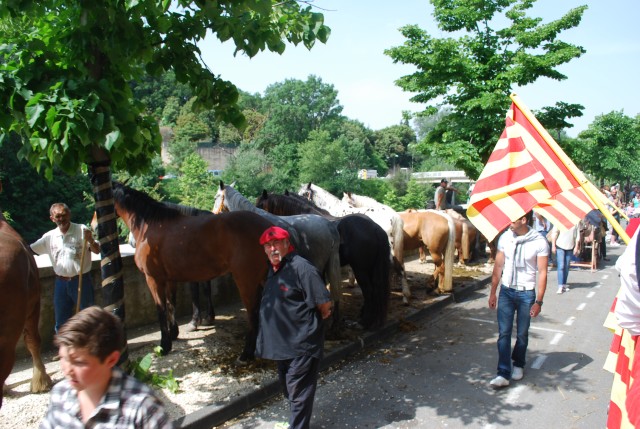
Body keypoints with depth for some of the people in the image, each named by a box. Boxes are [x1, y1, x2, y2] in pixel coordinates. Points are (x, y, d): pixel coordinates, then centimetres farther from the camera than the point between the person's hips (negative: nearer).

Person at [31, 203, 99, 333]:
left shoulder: (82, 230, -8)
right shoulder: (50, 236, 4)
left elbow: (97, 251, -13)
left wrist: (90, 240, -33)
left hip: (82, 280, -4)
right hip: (61, 283, 4)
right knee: (61, 321, 14)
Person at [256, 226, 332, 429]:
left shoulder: (301, 268, -20)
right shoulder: (273, 269, 9)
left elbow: (325, 304, -20)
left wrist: (312, 321, -4)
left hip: (302, 343, -10)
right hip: (282, 343, 10)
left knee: (298, 391, 0)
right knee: (288, 388, 23)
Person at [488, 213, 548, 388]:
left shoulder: (539, 242, -11)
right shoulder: (505, 238, -1)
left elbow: (542, 273, -8)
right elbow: (498, 266, 6)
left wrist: (538, 301, -10)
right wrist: (492, 293, 6)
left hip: (526, 293, -2)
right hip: (506, 291, 2)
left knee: (522, 334, 11)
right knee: (504, 333, -1)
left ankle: (518, 365, 34)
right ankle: (503, 374, 2)